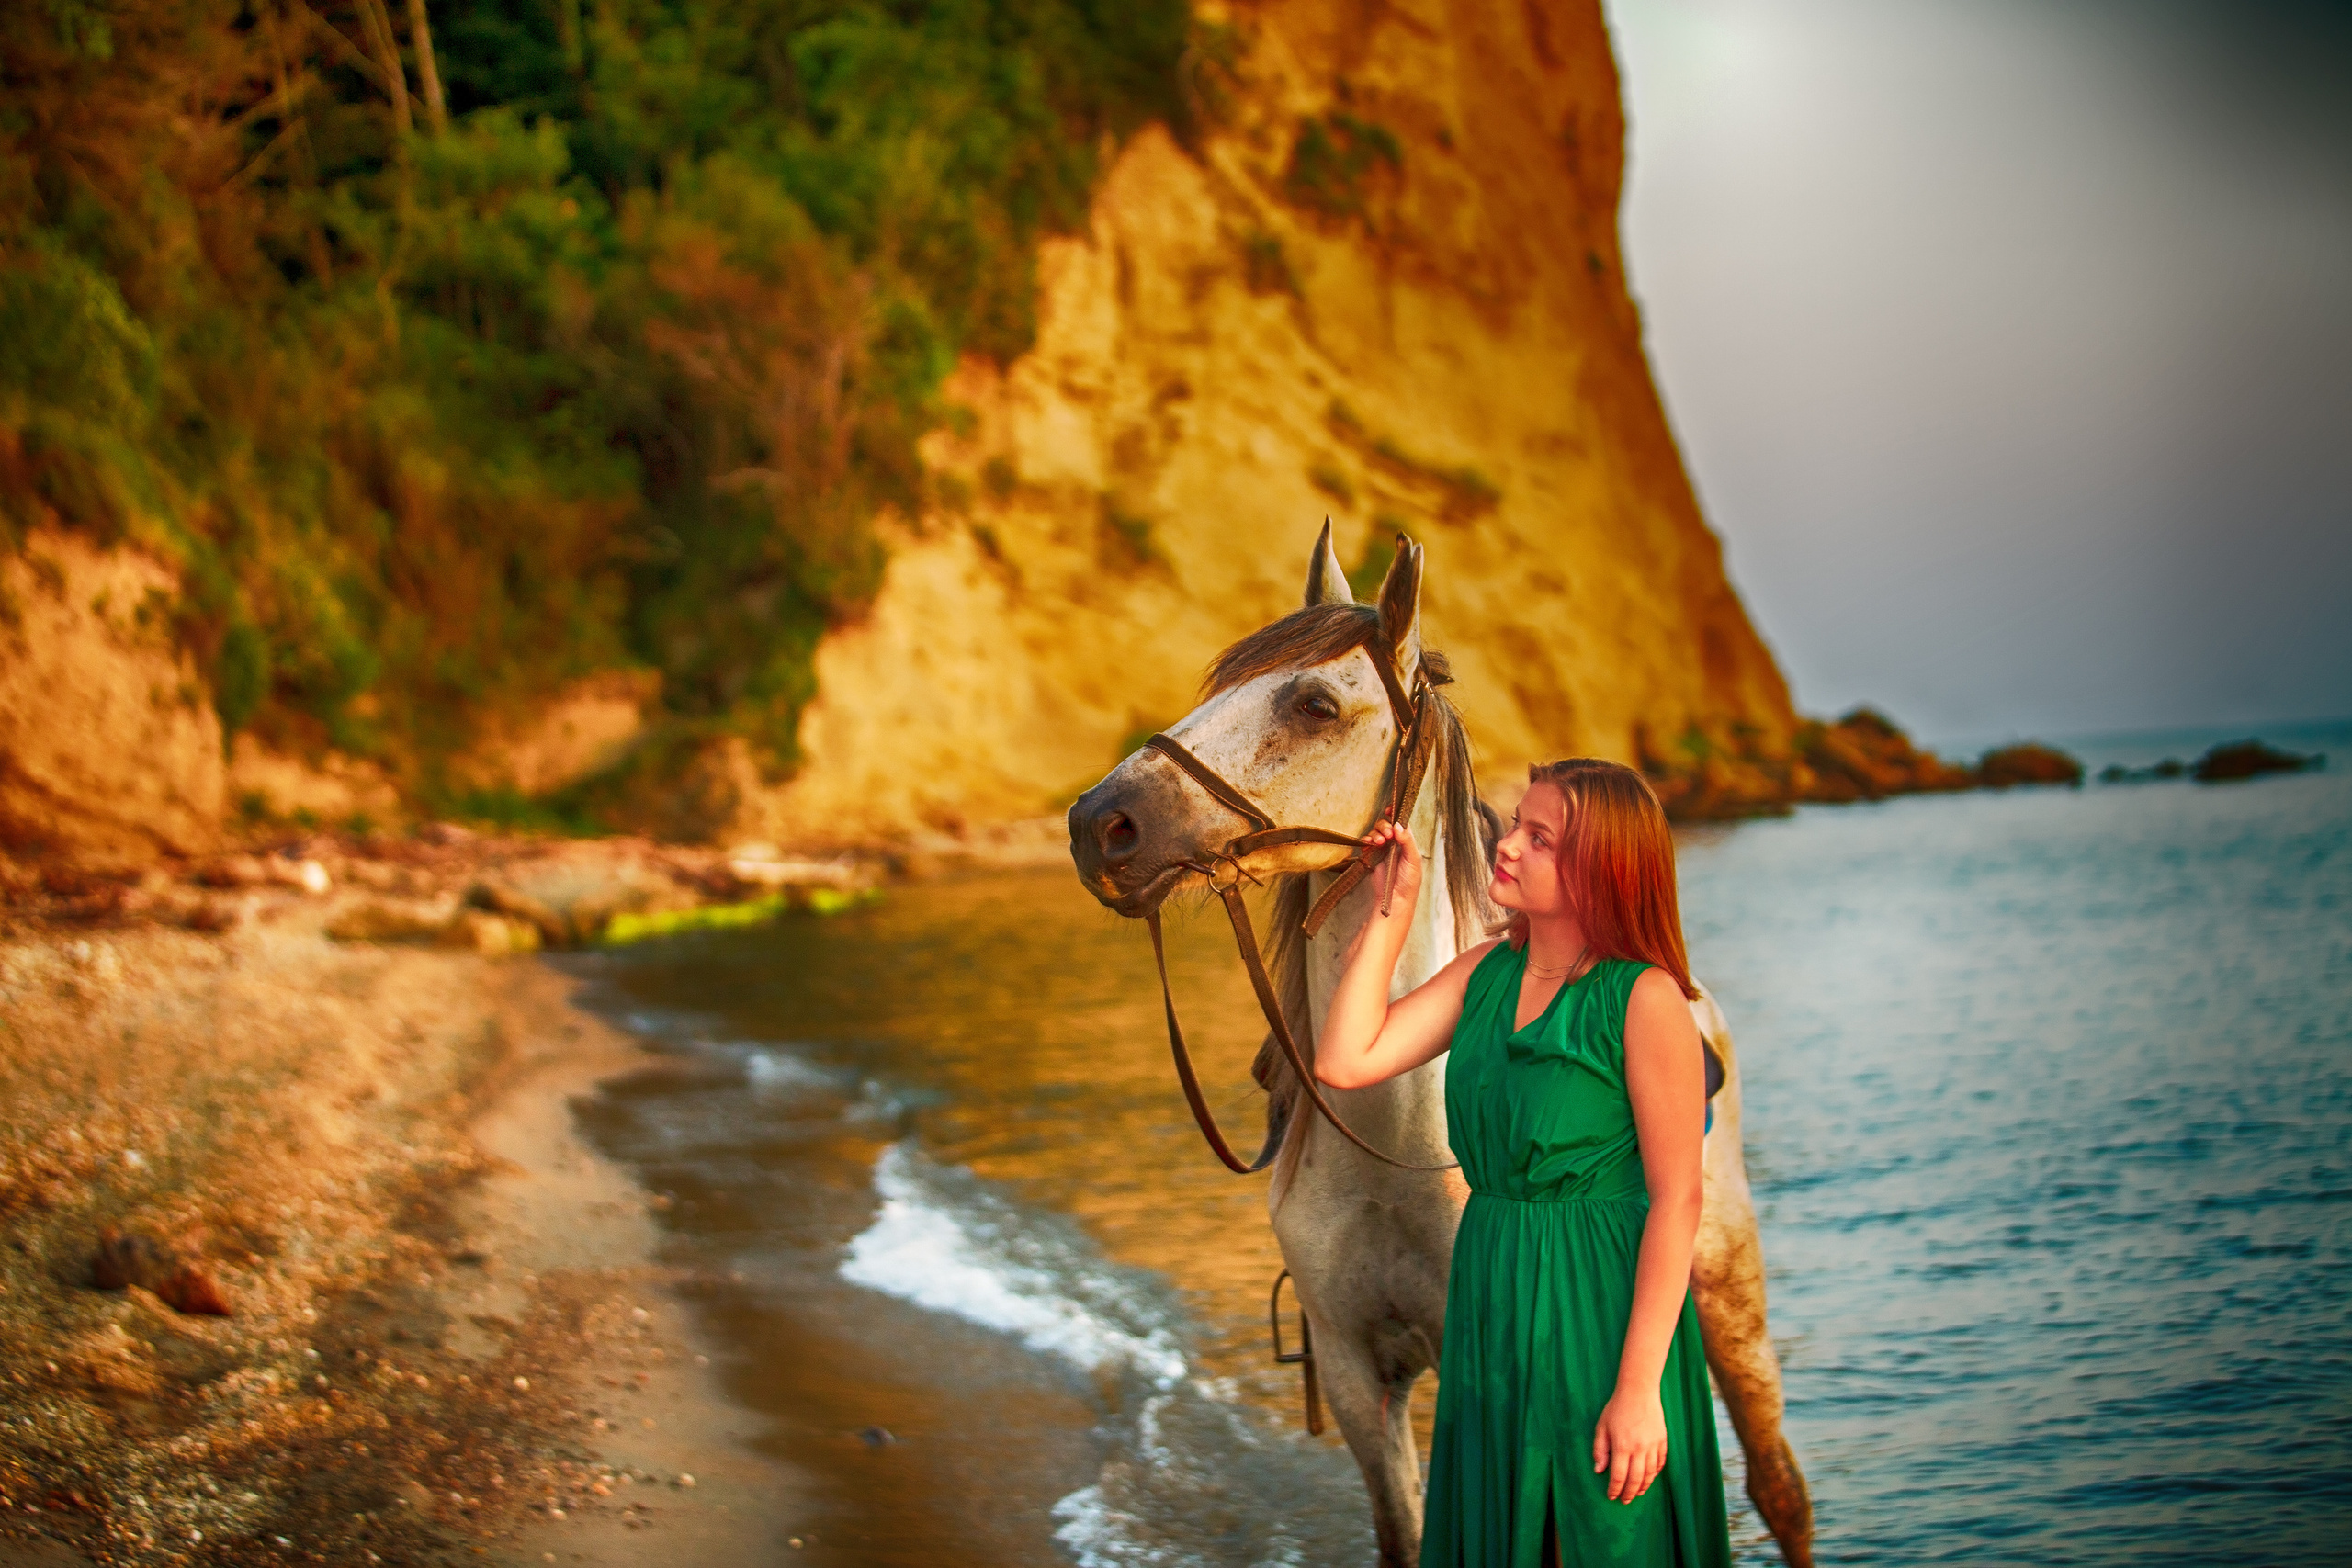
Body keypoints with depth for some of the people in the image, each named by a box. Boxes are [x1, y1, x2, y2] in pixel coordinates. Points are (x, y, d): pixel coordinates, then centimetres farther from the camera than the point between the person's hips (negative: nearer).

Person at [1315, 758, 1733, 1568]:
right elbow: (1344, 1062, -3)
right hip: (1490, 1311, 6)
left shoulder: (1645, 999, -15)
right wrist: (1394, 908, -3)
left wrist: (1639, 1388, -19)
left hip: (1602, 1310, -6)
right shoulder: (1485, 972, 4)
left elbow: (1676, 1199, -16)